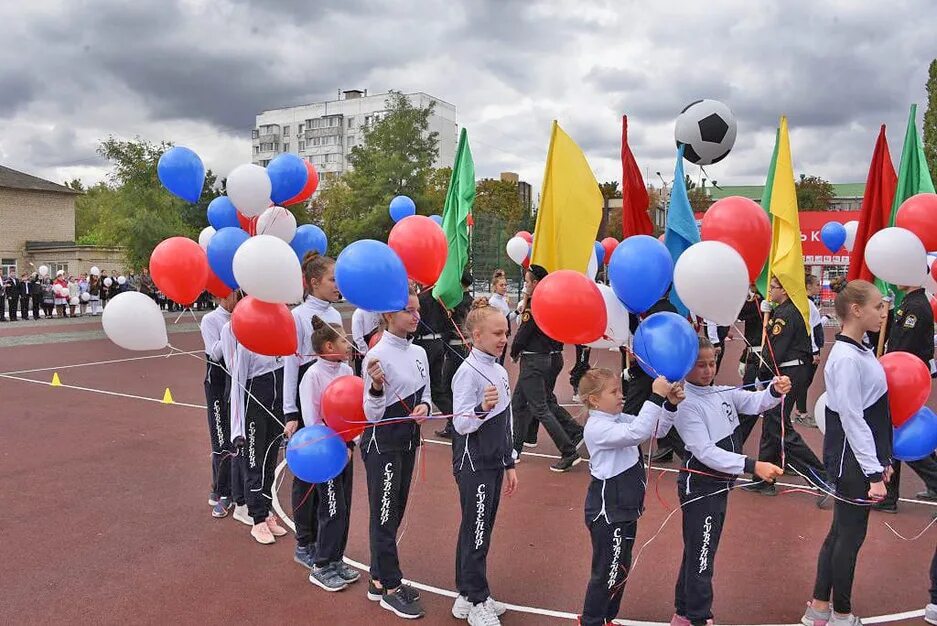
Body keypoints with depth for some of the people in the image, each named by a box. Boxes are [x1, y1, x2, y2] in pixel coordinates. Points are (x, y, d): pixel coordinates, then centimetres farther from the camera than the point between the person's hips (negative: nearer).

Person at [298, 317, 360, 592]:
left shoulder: (346, 370, 4)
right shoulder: (313, 376, -16)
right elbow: (312, 420, -15)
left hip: (345, 446, 7)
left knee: (344, 508, 14)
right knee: (332, 510, 0)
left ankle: (336, 560, 28)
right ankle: (320, 567, 15)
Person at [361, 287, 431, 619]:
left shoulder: (419, 352, 4)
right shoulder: (378, 355, -18)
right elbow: (372, 414, -17)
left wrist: (424, 407, -9)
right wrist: (376, 387, -35)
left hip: (407, 441, 8)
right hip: (382, 444, -8)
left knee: (394, 513, 16)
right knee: (385, 516, 4)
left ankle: (379, 580, 30)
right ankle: (391, 588, 18)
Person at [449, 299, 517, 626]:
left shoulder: (500, 371, 8)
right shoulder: (468, 372, -17)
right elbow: (460, 425, -20)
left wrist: (509, 464, 17)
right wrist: (483, 408, -38)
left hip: (494, 463, 8)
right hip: (473, 465, -8)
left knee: (477, 531, 16)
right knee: (476, 534, 3)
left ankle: (467, 596, 29)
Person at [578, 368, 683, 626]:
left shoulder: (620, 419, 5)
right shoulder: (597, 427, -22)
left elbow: (656, 430, 7)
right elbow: (637, 433, -36)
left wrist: (670, 404, -10)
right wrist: (656, 397, -36)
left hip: (625, 508, 9)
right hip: (607, 511, -9)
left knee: (621, 568, 20)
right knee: (607, 571, 3)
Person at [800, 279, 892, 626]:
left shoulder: (860, 350, 9)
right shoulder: (847, 358, -20)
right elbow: (851, 420, -21)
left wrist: (882, 459, 17)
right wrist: (874, 473, -19)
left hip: (865, 456, 9)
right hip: (851, 461, -9)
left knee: (842, 530, 15)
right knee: (851, 534, 5)